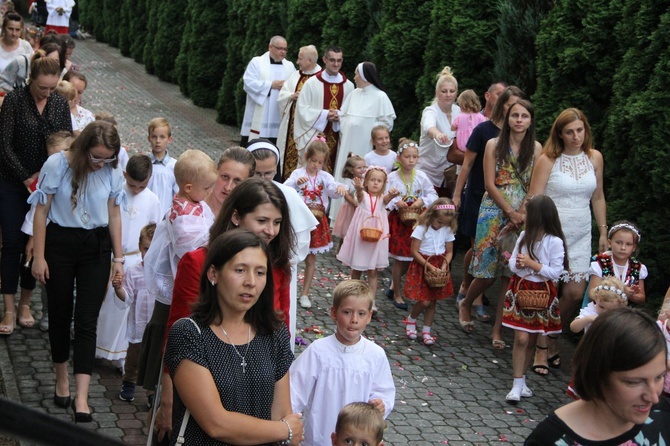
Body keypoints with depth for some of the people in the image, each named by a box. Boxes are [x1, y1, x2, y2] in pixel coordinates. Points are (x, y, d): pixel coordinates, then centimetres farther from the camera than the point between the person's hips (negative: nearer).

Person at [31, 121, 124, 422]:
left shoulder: (112, 173, -4)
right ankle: (62, 379, 31)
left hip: (96, 247, 1)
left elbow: (114, 215, 6)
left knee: (87, 320, -5)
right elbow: (42, 211, -7)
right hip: (60, 242, -1)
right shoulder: (57, 165, -12)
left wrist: (118, 257, 7)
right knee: (60, 314, 11)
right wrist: (39, 256, -7)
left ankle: (82, 397, -7)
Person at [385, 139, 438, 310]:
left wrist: (421, 201, -18)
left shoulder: (421, 176, -3)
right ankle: (397, 294, 16)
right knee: (399, 258, 3)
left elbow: (433, 195, -1)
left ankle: (394, 285, 34)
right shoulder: (392, 177, -7)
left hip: (416, 220, 3)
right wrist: (395, 202, -26)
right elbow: (385, 199, -8)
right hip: (398, 219, -2)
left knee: (410, 257, 8)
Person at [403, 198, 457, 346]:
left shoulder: (448, 230, -1)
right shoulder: (421, 228, -15)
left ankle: (426, 331, 20)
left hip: (439, 266, 4)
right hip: (421, 266, -4)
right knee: (424, 302, -9)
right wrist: (429, 266, -19)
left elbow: (449, 252, 6)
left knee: (433, 301, 7)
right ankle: (410, 320, 21)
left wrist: (445, 264, -13)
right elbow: (414, 252, -15)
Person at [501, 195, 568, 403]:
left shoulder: (555, 242, -13)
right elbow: (513, 261, 9)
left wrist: (532, 263, -19)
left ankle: (520, 379, 24)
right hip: (520, 289, 2)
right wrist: (517, 264, -14)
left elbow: (556, 272, -14)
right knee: (521, 338, -6)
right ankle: (518, 385, -3)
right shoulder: (524, 236, 3)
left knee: (531, 340, 9)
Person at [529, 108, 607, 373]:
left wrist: (604, 232, 13)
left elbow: (598, 198, 14)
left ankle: (553, 340, 22)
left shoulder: (594, 158, 6)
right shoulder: (548, 160, -7)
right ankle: (542, 349, 13)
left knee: (575, 293, 1)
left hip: (581, 236, 4)